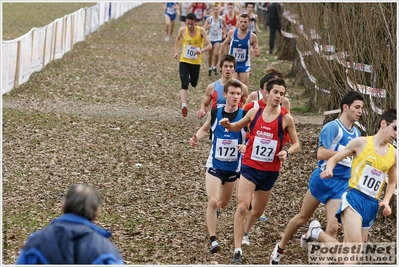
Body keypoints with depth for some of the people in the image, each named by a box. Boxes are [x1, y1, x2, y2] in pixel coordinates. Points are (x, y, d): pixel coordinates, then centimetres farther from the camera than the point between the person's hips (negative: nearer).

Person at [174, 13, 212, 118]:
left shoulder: (201, 31, -14)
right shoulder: (183, 30, -8)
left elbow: (209, 45, -19)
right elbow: (178, 39, 16)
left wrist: (201, 51, -38)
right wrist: (176, 52, 6)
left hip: (196, 62, 1)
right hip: (184, 61, -1)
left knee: (193, 84, 20)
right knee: (184, 85, -17)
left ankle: (189, 79, 56)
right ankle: (184, 105, -26)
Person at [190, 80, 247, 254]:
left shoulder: (245, 116, -11)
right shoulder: (215, 113, -5)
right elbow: (205, 129, 14)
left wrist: (246, 146, -26)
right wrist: (196, 138, -6)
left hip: (234, 167, 1)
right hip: (215, 165, -1)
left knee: (223, 204, 19)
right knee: (212, 202, -18)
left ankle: (214, 212, 56)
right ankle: (213, 240, -13)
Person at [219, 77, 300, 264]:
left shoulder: (286, 119, -6)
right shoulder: (254, 113, -2)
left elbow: (296, 144, 3)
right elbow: (237, 127, 15)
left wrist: (287, 153, -18)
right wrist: (227, 125, -7)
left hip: (270, 171, 1)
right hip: (250, 167, -1)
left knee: (258, 210, 17)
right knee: (242, 207, -16)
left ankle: (245, 231, 51)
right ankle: (237, 252, -16)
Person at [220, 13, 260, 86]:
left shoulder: (252, 36, -10)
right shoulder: (232, 33, -8)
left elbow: (258, 53, -2)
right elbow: (224, 44, 8)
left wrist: (257, 53, -27)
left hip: (244, 65, 1)